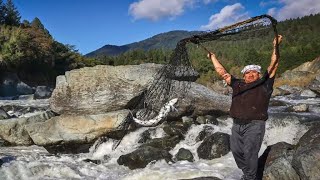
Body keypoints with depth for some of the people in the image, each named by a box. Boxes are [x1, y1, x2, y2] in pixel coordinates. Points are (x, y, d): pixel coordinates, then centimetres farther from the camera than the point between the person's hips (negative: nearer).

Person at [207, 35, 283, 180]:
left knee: (250, 153, -8)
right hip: (237, 125, 5)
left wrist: (276, 47, -9)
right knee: (236, 151, 9)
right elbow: (222, 72, 20)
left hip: (254, 125, -4)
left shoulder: (264, 85, 7)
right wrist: (213, 58, 26)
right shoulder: (238, 85, 15)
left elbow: (273, 66, -2)